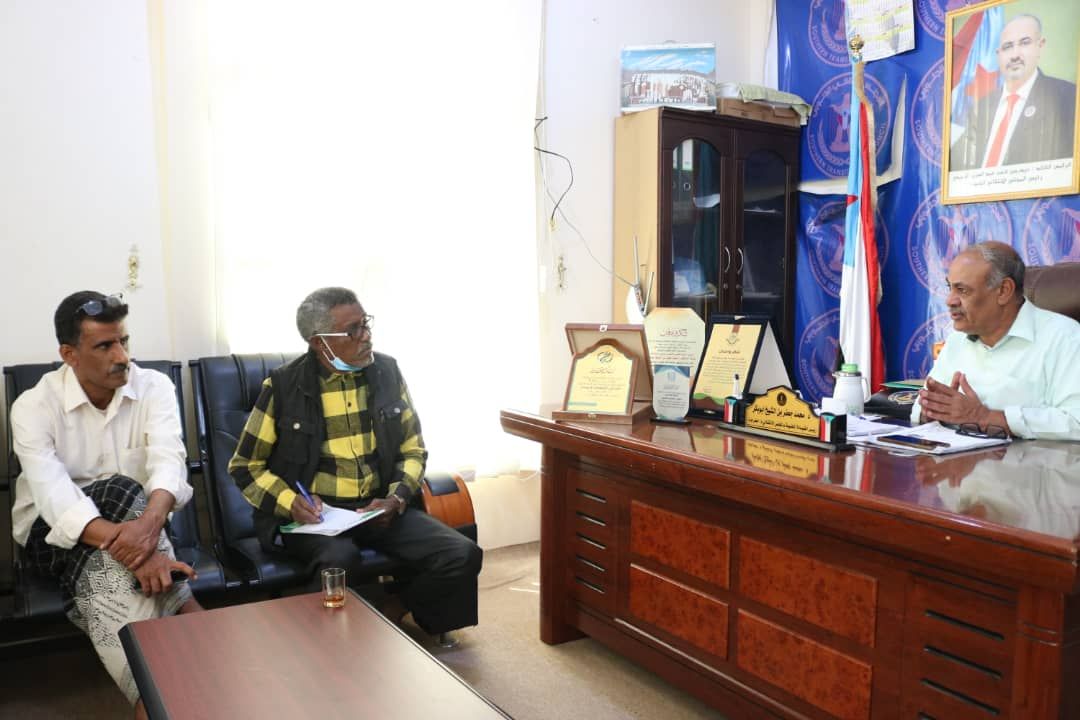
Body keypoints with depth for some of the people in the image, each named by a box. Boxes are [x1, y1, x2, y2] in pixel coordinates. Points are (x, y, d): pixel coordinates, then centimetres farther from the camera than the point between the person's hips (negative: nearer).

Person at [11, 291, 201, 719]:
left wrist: (151, 521, -49)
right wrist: (127, 545, -46)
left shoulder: (154, 387, -9)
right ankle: (182, 611, -29)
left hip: (136, 518, 1)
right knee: (121, 491, -32)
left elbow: (168, 459, -25)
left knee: (104, 570, -33)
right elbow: (53, 493, -30)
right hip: (55, 533, -1)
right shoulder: (34, 406, -15)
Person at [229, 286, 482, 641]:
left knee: (463, 555, -17)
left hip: (380, 509, 4)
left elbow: (413, 450, 11)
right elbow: (246, 466, 3)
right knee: (342, 560, -37)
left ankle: (392, 610, 8)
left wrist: (396, 498, -8)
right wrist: (289, 501, -15)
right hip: (314, 515, -3)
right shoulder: (283, 385, -6)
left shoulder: (386, 370, 2)